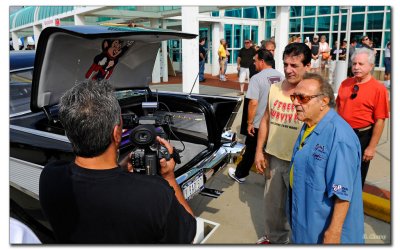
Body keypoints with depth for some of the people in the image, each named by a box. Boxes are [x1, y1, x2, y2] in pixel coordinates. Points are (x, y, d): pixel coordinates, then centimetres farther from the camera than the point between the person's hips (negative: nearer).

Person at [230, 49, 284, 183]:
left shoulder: (257, 78, -17)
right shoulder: (281, 76, 3)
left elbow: (253, 103, -22)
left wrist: (249, 123, -13)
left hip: (259, 124, -4)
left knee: (251, 151, 12)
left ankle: (239, 175, 30)